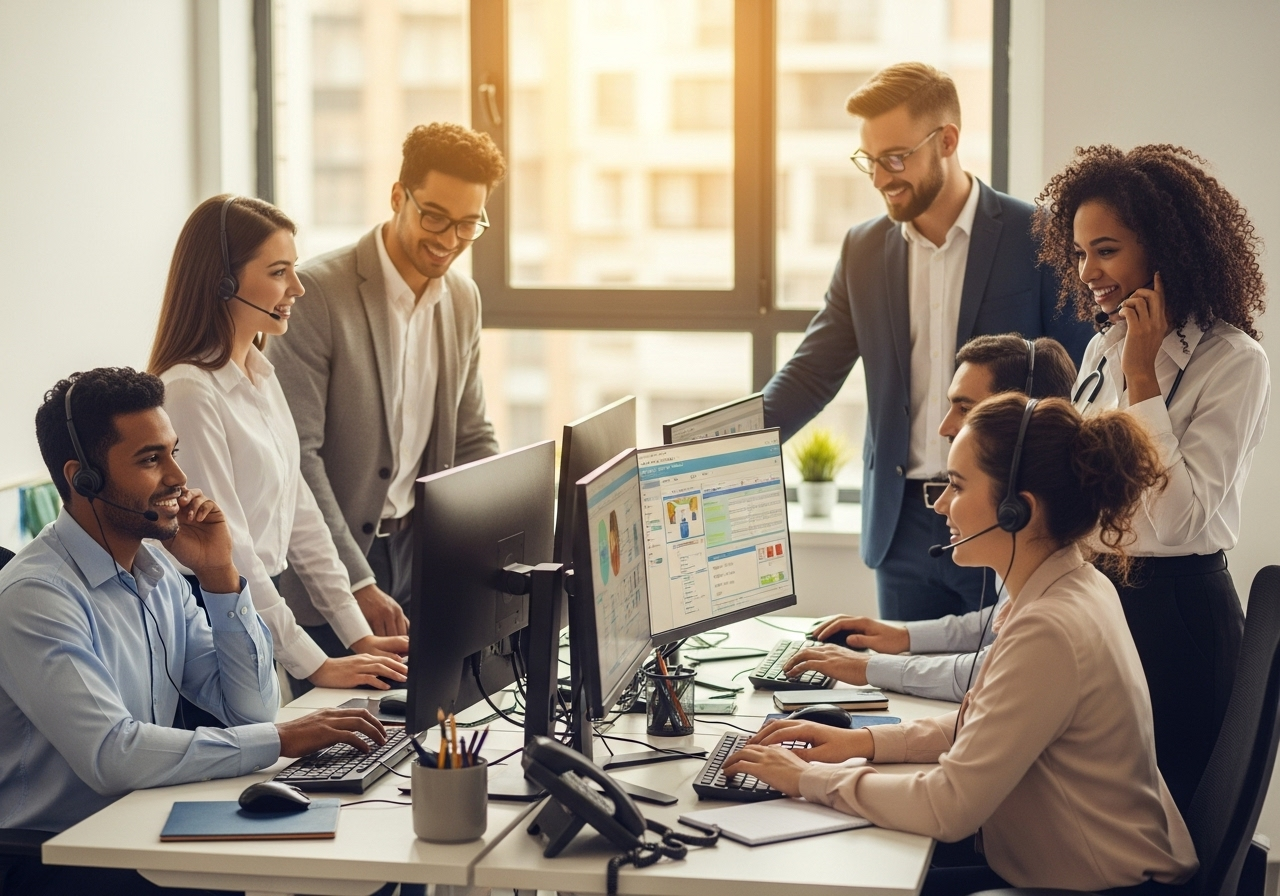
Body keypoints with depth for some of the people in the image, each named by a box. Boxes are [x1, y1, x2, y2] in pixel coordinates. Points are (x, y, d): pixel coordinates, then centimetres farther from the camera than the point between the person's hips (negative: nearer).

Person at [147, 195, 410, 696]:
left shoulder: (261, 378, 10)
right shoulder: (188, 393, -19)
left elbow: (299, 514, 12)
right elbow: (226, 551, -20)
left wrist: (357, 634, 6)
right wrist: (314, 666, -18)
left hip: (263, 622, 8)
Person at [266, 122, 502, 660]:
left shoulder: (463, 299, 7)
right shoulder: (317, 292, -15)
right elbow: (295, 454, -19)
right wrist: (356, 582, -23)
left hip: (421, 551, 6)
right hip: (329, 578, -6)